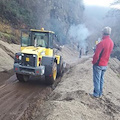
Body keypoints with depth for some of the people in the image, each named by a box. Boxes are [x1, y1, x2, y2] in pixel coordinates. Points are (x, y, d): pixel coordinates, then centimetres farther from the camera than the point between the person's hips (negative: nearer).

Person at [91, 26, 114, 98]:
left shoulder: (102, 42, -23)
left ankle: (96, 94, 12)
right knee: (101, 79, 17)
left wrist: (94, 62, -7)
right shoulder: (111, 42, 1)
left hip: (99, 64, -7)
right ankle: (100, 93, 25)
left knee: (97, 79, 4)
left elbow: (96, 54, -21)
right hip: (105, 64, 7)